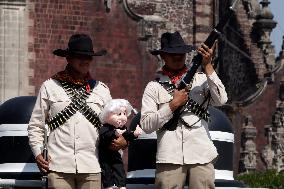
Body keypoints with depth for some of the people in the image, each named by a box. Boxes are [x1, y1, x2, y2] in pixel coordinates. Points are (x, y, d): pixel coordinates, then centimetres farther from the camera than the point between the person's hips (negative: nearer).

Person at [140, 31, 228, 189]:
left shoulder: (201, 80, 13)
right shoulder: (154, 87, 11)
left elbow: (221, 100, -4)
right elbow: (146, 125, 2)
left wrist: (208, 66, -7)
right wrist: (173, 105, -6)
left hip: (201, 157, 1)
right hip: (169, 158, -1)